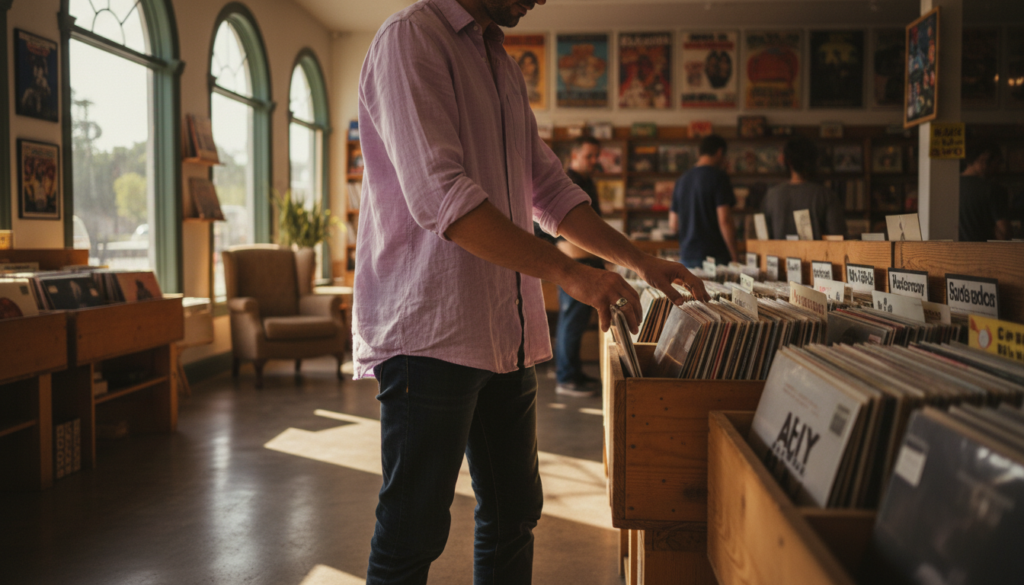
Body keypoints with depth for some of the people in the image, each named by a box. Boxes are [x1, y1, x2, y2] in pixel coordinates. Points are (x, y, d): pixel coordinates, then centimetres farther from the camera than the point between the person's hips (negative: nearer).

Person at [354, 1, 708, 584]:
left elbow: (551, 188, 22)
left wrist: (639, 259, 13)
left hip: (506, 333, 9)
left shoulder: (504, 65, 19)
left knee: (514, 514, 15)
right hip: (428, 331, -9)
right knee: (414, 532, 0)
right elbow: (441, 195, -21)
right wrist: (569, 273, -21)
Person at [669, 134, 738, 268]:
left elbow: (673, 225, 15)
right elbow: (724, 221, -14)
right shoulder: (718, 178, -6)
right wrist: (734, 257, -8)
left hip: (686, 257, 6)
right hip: (714, 257, -6)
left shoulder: (682, 179, 13)